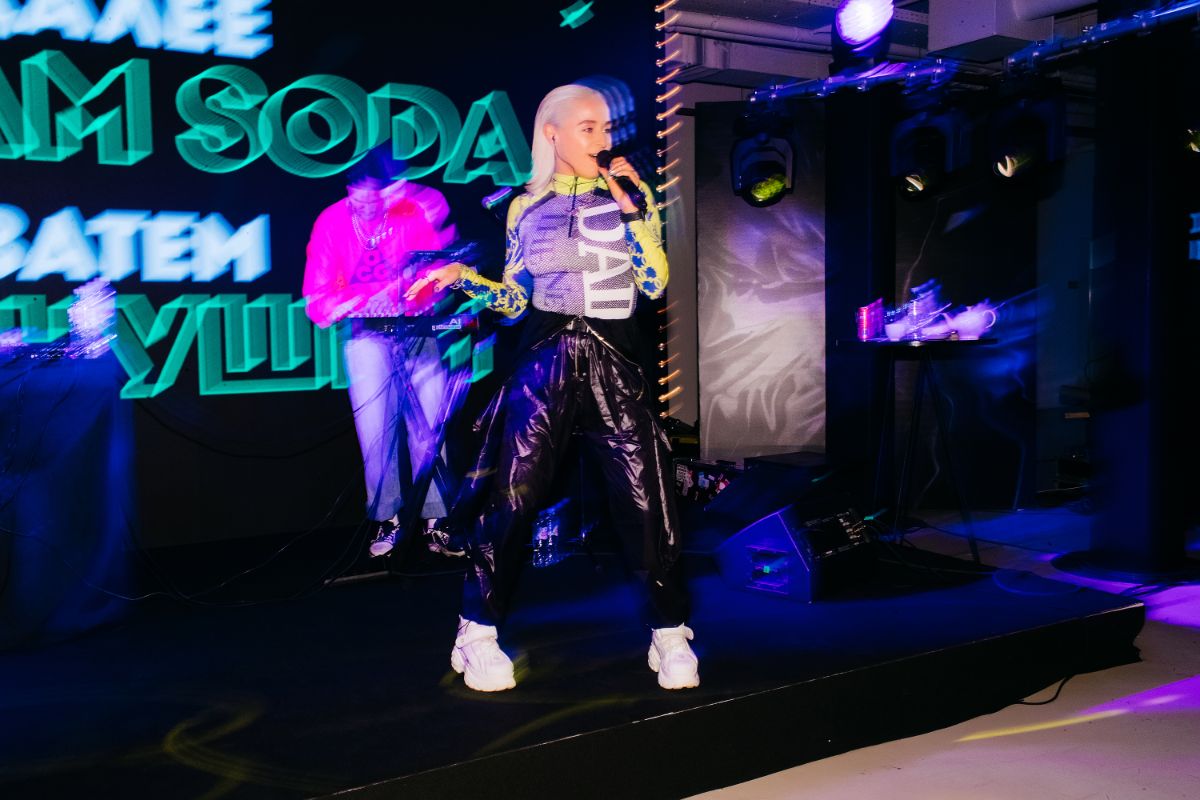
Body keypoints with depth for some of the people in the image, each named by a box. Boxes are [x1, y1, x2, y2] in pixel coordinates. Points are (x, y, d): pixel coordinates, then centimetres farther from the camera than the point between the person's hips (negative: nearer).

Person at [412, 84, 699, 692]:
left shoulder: (628, 195, 8)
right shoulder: (527, 207, 9)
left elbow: (654, 284, -2)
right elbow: (514, 300, 12)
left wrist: (632, 210, -7)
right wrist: (463, 278, -3)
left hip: (614, 366, 0)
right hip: (545, 362, 0)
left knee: (646, 498, -4)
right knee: (513, 495, -3)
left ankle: (671, 632, 13)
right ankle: (479, 631, 12)